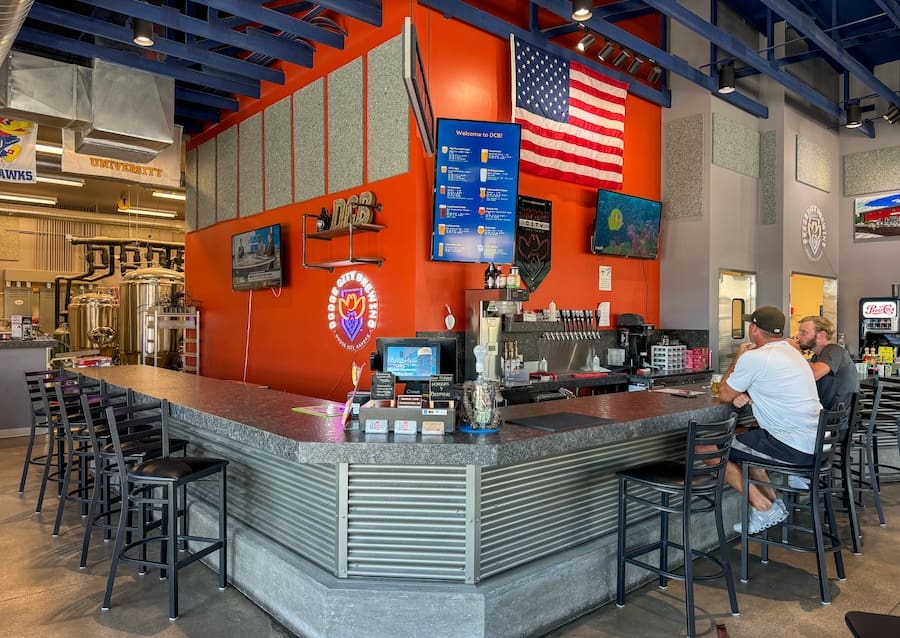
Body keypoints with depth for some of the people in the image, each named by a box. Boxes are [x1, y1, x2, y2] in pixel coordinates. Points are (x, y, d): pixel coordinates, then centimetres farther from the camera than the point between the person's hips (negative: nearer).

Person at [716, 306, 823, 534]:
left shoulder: (753, 358, -16)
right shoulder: (791, 351, 15)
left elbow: (724, 395, -3)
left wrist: (738, 357, 8)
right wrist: (749, 397, 1)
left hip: (794, 447, -10)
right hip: (814, 444, 10)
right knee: (744, 438, 28)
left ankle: (763, 508, 2)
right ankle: (772, 502, 20)